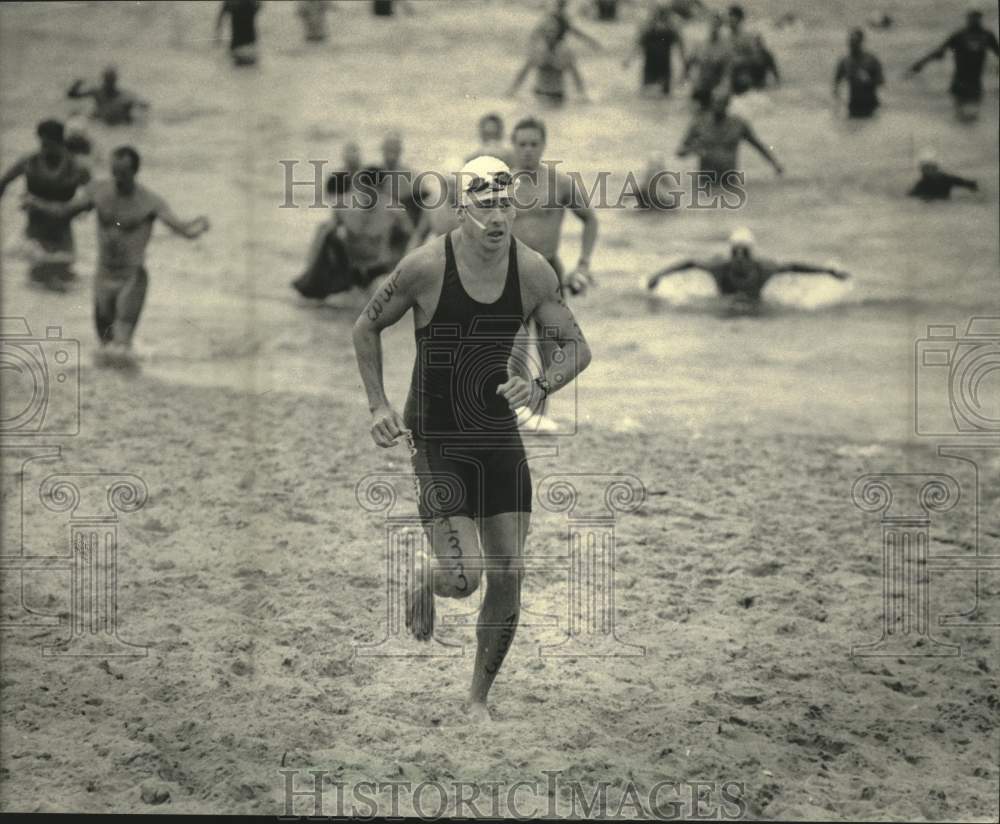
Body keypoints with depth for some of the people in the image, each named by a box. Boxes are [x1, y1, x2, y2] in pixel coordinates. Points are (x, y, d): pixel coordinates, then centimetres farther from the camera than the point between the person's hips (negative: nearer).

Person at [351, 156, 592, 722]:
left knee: (509, 576, 0)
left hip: (499, 432, 4)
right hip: (436, 438, -3)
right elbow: (368, 328, 0)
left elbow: (578, 347, 1)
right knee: (463, 577, -15)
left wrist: (539, 387, -19)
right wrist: (379, 406, -7)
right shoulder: (426, 266, -15)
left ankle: (479, 699, 18)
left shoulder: (533, 271, -7)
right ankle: (425, 579, 24)